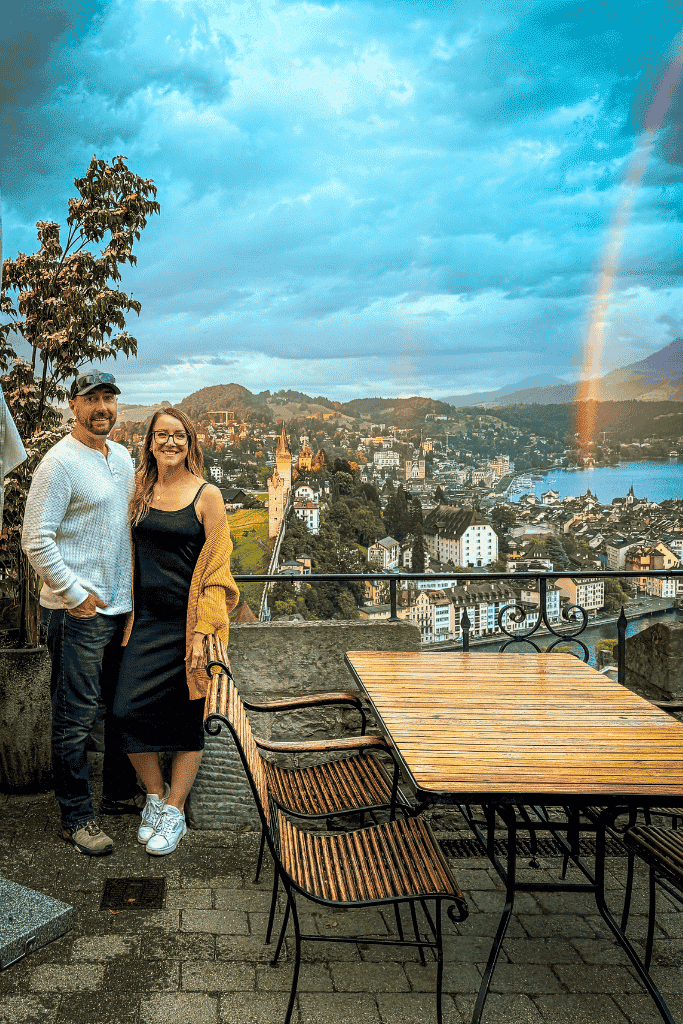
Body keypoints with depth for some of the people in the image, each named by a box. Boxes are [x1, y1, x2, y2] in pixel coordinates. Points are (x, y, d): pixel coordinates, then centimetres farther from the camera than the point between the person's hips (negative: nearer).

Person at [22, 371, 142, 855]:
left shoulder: (123, 457, 11)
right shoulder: (60, 462, -13)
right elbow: (36, 540, -17)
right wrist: (75, 594, -17)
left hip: (122, 605, 8)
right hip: (79, 614, -8)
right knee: (77, 718, 2)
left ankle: (121, 787, 37)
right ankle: (76, 817, 15)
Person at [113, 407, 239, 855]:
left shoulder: (207, 495, -5)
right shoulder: (140, 490, 7)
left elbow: (216, 569, -7)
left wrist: (202, 633, -13)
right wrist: (128, 614, 8)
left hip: (187, 621, -3)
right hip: (146, 620, 4)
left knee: (187, 717, 5)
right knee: (129, 709, -3)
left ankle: (175, 811, 21)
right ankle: (155, 794, 20)